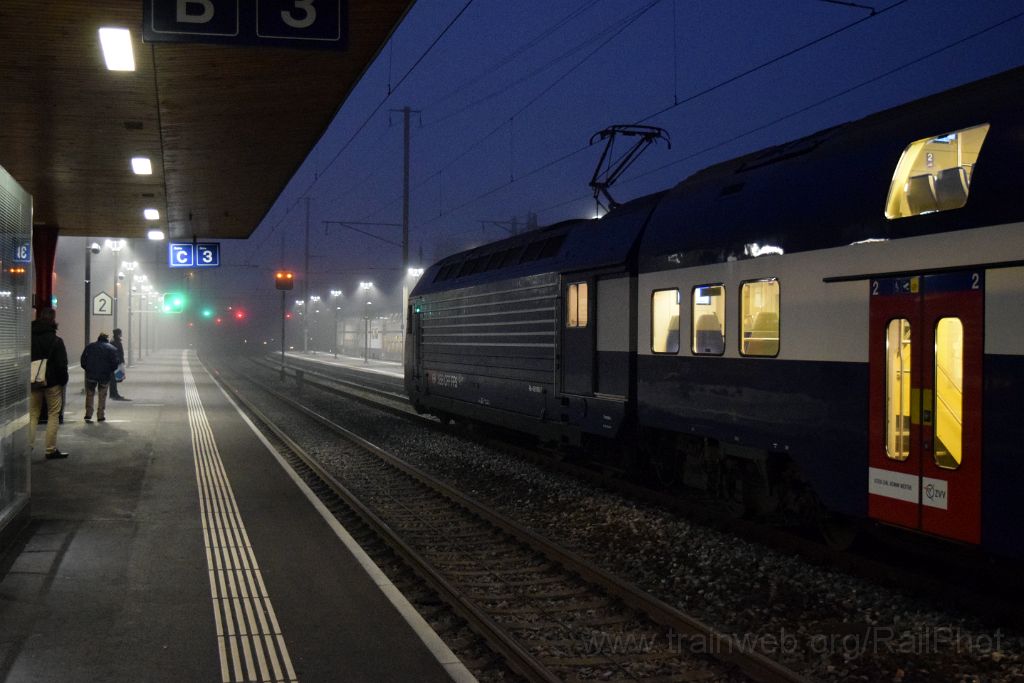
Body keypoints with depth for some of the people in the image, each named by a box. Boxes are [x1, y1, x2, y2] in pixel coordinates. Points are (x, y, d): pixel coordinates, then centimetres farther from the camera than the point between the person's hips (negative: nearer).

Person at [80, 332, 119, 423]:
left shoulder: (90, 346, 9)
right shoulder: (111, 348, 0)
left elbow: (83, 361, 6)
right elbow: (115, 364, -6)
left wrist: (87, 369, 16)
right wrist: (110, 371, 10)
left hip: (91, 375, 1)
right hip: (105, 375, -1)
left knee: (90, 395, 12)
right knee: (102, 395, 10)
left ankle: (88, 415, 5)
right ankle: (101, 416, 9)